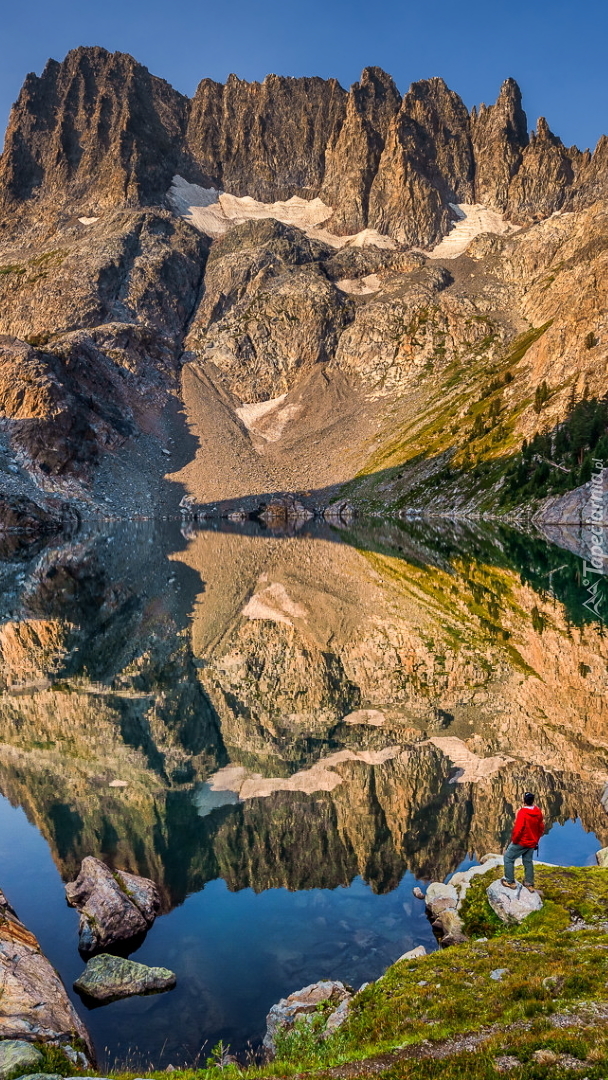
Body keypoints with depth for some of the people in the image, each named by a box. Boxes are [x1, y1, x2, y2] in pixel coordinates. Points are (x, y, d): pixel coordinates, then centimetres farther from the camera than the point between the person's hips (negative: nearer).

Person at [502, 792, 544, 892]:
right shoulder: (538, 812, -3)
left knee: (508, 858, 8)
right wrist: (536, 839, 19)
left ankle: (510, 882, 9)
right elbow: (541, 828, 8)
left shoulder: (522, 812, -25)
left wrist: (514, 840, -11)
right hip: (532, 843, 7)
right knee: (528, 862, 20)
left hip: (521, 842, -7)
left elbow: (518, 829, -27)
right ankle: (529, 884, 26)